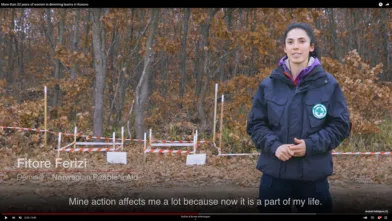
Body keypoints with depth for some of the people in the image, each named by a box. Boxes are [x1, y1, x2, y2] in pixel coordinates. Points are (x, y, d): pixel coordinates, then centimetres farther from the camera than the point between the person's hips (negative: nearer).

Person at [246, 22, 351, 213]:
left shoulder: (329, 84, -2)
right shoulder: (268, 85, 1)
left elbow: (341, 125, 0)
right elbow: (255, 124, 5)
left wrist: (311, 145, -15)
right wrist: (274, 145, -14)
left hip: (314, 177, -1)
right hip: (274, 176, 1)